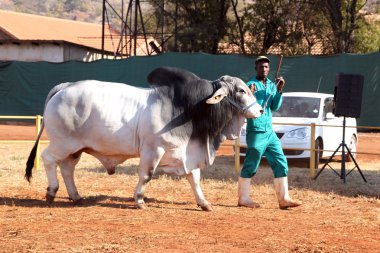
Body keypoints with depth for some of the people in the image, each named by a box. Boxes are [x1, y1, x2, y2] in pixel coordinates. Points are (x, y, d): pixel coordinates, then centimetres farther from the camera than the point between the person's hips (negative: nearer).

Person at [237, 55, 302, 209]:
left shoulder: (271, 85, 13)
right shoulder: (250, 85, -7)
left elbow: (275, 107, 5)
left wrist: (279, 90, -8)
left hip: (270, 132, 7)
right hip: (256, 132, -7)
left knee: (281, 164, 5)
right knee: (251, 166, -3)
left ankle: (283, 199, 7)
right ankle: (243, 199, 6)